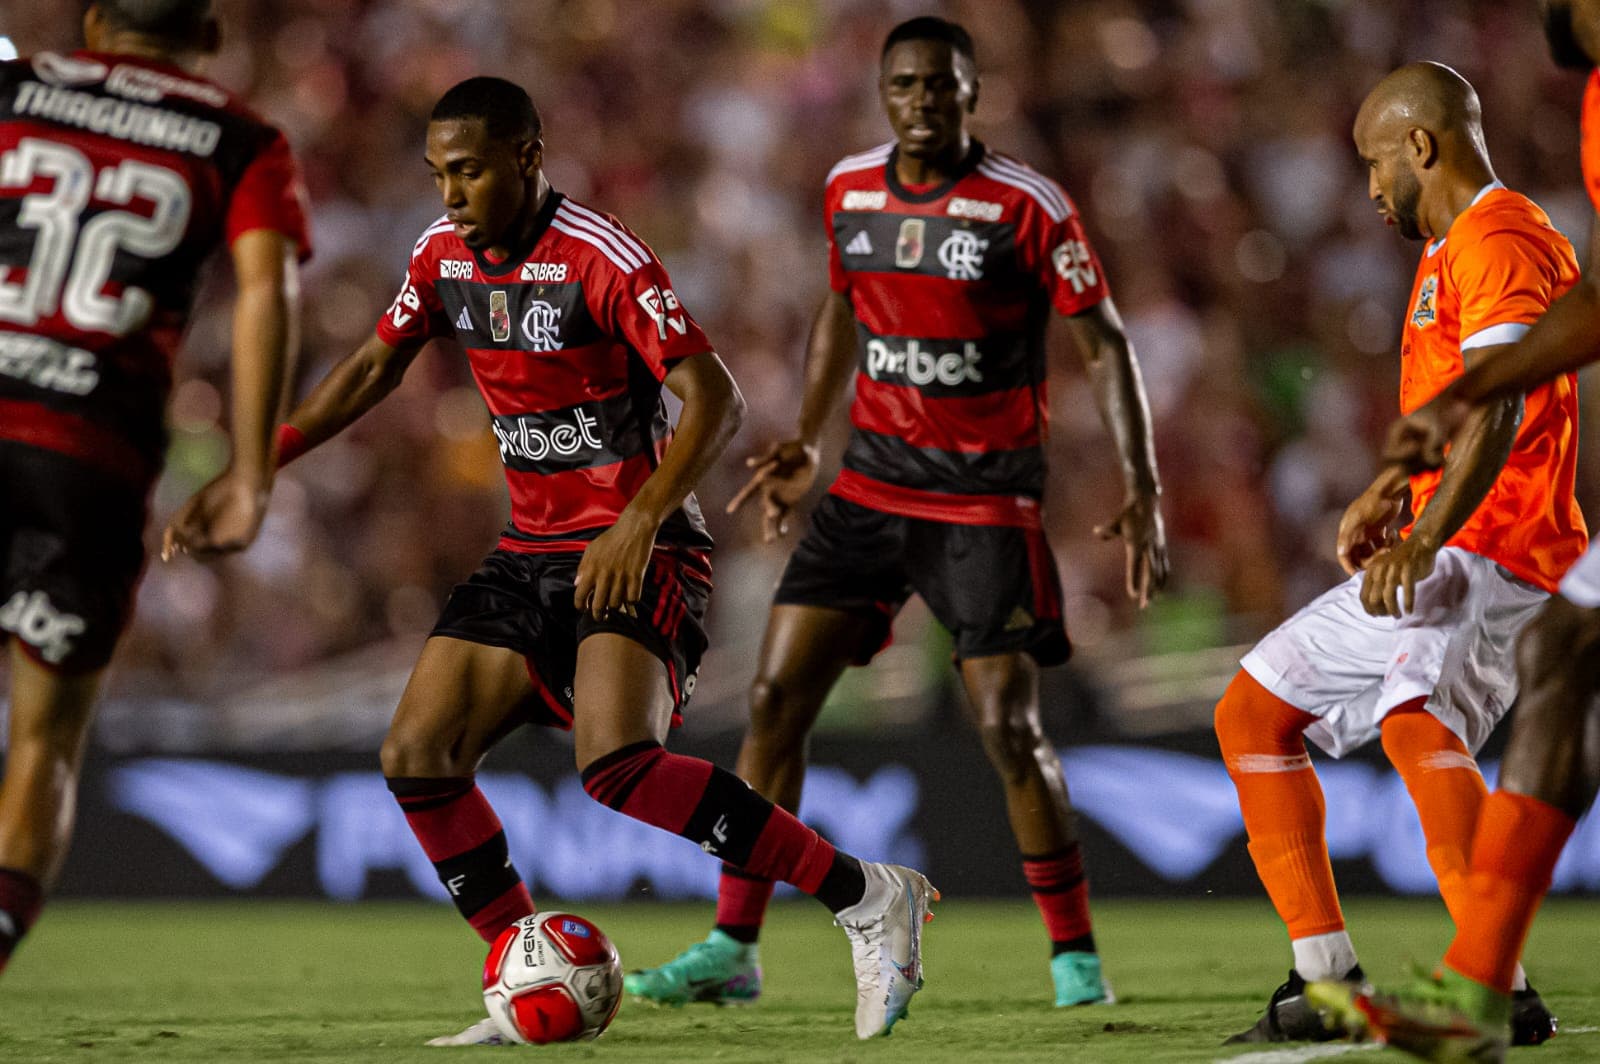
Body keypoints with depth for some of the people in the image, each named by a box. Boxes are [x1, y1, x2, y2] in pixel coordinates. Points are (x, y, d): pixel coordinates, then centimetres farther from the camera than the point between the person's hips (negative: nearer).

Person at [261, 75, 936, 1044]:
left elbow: (718, 401, -22)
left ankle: (870, 900, -23)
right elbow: (376, 368, 20)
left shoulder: (602, 259, -18)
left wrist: (639, 522, -34)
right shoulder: (446, 254, 5)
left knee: (616, 763, -30)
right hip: (531, 554, 8)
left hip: (636, 556, -8)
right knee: (417, 758, -4)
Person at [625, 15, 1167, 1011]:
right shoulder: (851, 190, 3)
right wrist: (806, 442, 21)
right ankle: (732, 948, 4)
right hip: (873, 482, 5)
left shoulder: (1029, 207, -12)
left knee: (1009, 726, -10)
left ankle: (1075, 953, 6)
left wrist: (1144, 492, -18)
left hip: (987, 498, -5)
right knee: (777, 696, -3)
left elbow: (1106, 345, -10)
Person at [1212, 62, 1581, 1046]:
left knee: (1415, 723, -35)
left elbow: (1496, 412, -24)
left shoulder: (1502, 239, -11)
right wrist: (1392, 489, 24)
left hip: (1492, 552, -11)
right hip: (1429, 555, 11)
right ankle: (1327, 982, 13)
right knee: (1253, 714, 13)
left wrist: (1422, 546, -34)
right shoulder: (1446, 252, 24)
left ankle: (1500, 991, -41)